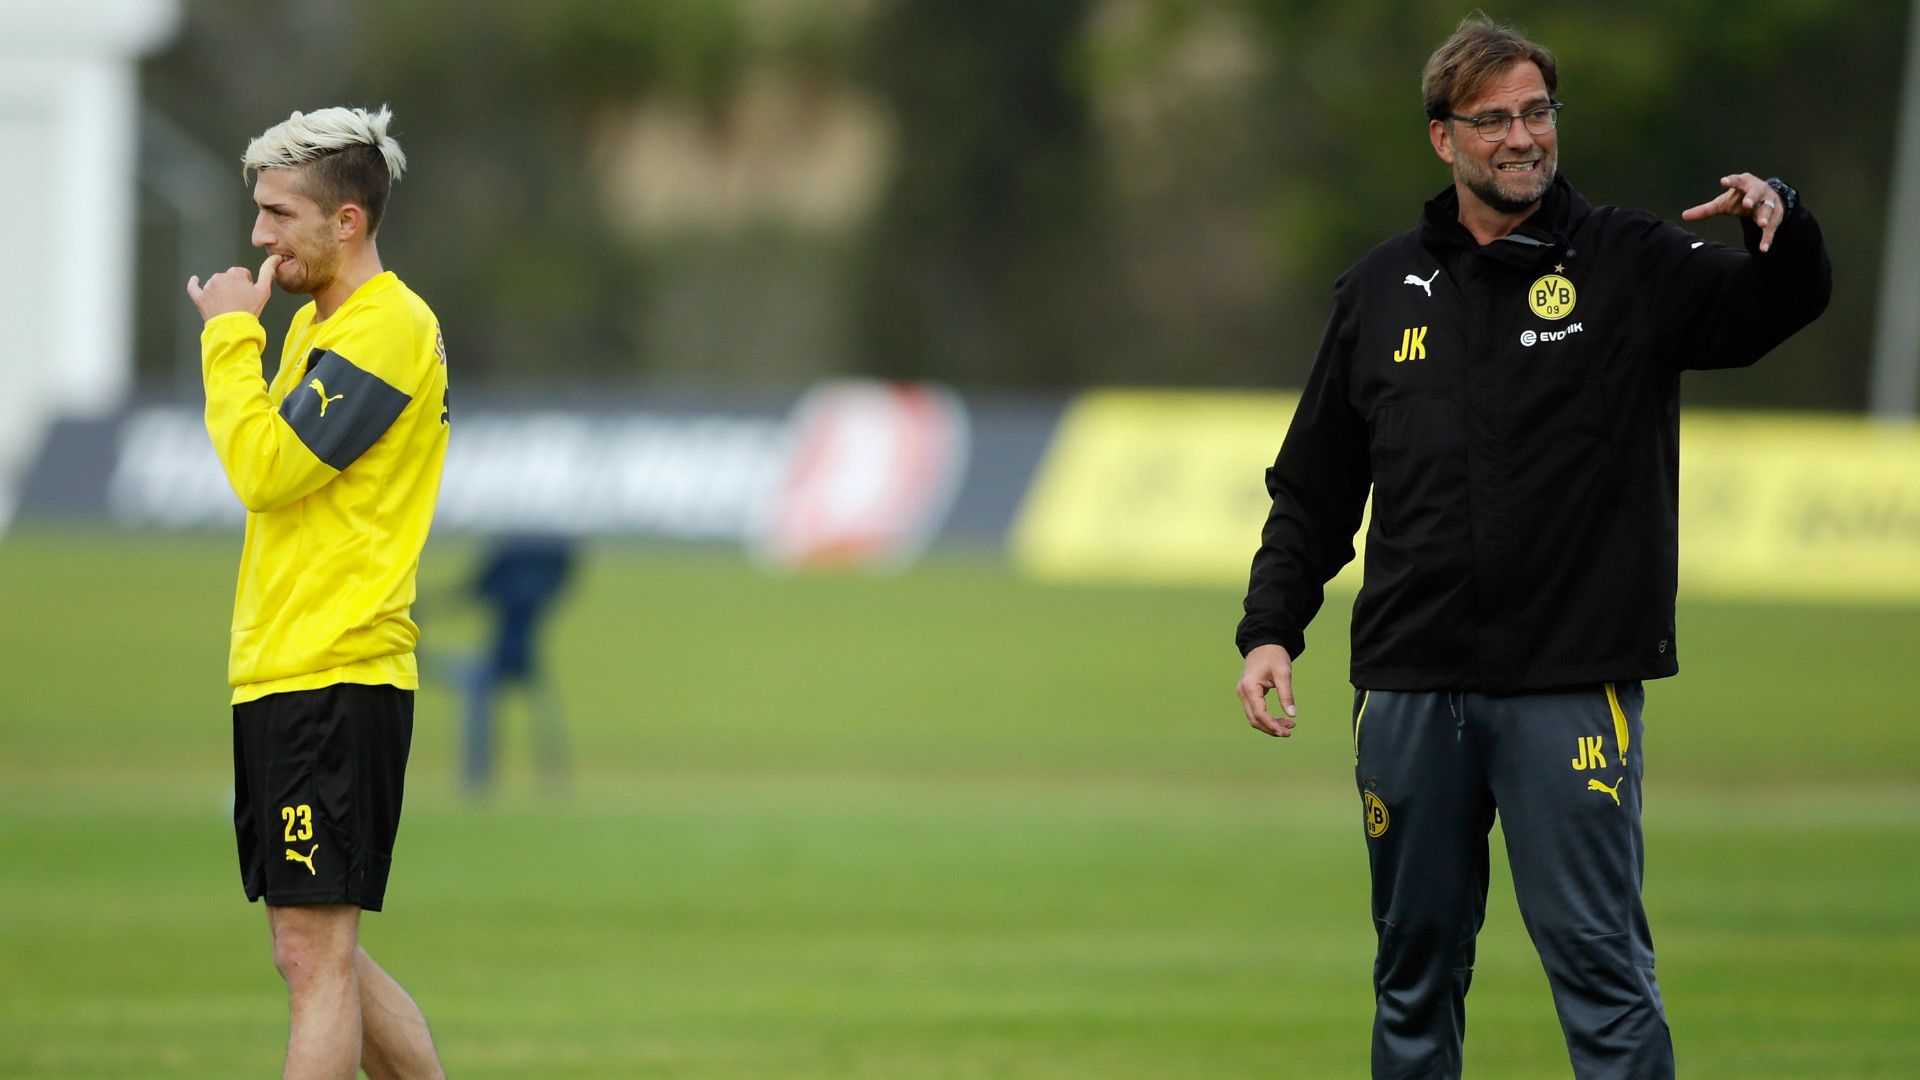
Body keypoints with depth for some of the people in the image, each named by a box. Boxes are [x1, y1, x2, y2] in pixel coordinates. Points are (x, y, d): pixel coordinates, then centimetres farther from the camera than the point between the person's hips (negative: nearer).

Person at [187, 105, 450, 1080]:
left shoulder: (387, 328, -13)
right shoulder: (317, 324, 18)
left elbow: (264, 469, -18)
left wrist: (231, 337, -10)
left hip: (335, 679, -10)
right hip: (274, 672, 10)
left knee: (313, 952, -10)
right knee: (321, 958, 12)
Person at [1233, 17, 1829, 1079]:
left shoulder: (1628, 264, 3)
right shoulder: (1380, 291, 11)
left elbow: (1779, 307, -12)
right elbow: (1312, 491, 16)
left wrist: (1779, 220, -33)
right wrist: (1269, 631, 5)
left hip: (1570, 688, -3)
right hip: (1408, 691, 3)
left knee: (1598, 958, -7)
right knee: (1415, 968, 10)